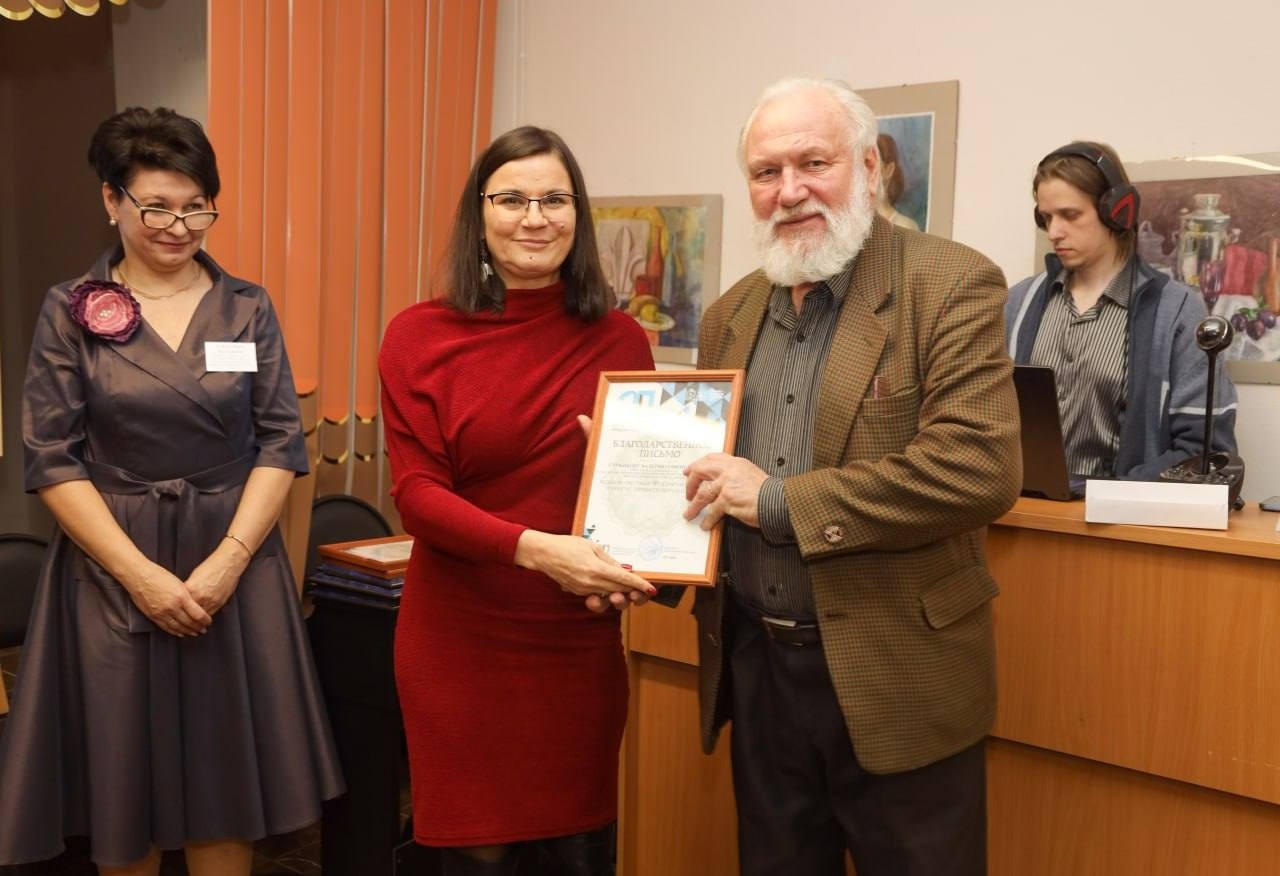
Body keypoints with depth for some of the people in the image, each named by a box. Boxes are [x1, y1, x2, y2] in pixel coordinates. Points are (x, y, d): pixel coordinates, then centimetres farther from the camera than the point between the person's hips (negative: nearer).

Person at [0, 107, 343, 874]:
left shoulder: (249, 307, 4)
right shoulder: (71, 311, -1)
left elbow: (281, 444, 0)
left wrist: (228, 559, -12)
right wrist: (140, 572, -13)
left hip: (234, 564, 1)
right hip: (112, 570, -1)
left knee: (227, 777, 8)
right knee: (121, 781, 9)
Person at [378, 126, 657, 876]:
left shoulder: (620, 339, 0)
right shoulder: (420, 336, -4)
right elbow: (416, 490, -9)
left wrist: (625, 569, -14)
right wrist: (534, 548, -23)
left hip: (580, 639, 2)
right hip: (460, 637, -1)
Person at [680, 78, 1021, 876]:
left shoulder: (951, 286, -11)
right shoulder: (732, 315, 9)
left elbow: (979, 468, -23)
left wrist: (778, 499, -21)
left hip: (897, 679, -5)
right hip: (757, 671, 6)